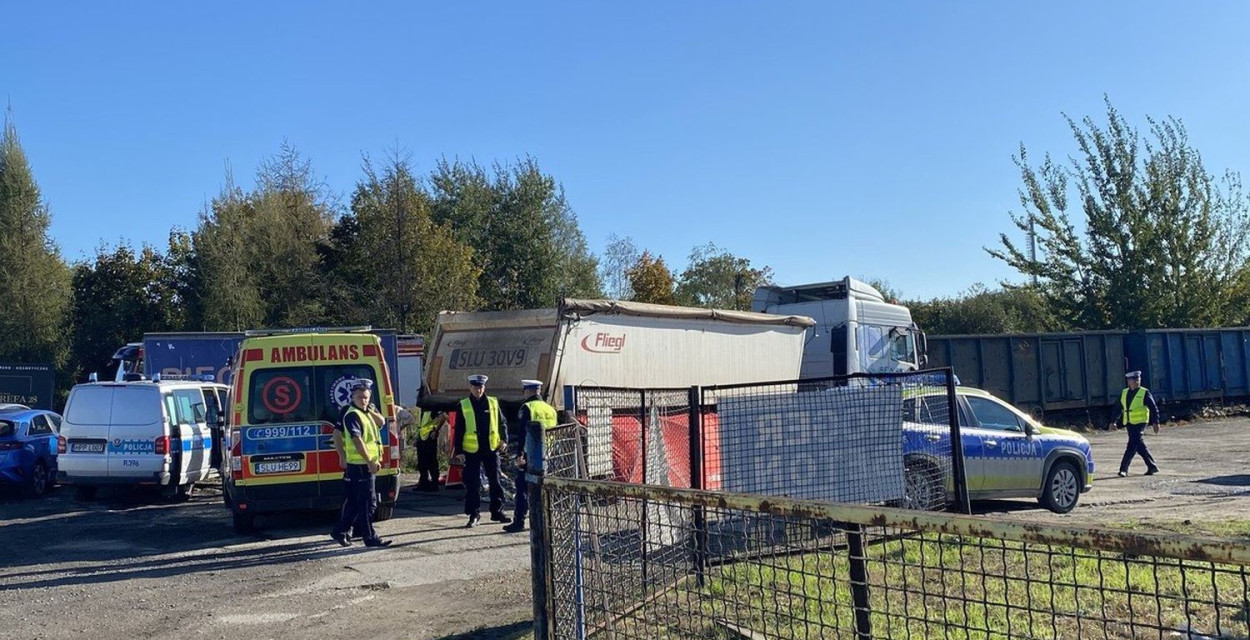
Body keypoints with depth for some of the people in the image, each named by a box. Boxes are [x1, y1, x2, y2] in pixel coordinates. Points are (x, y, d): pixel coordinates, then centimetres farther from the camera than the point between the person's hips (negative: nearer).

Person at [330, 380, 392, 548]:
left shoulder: (366, 413, 16)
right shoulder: (352, 415, -13)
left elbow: (380, 422, 3)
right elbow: (357, 440, -22)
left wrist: (369, 410, -8)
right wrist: (370, 461, -25)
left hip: (368, 463, 9)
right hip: (360, 464, -9)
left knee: (355, 502, 15)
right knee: (368, 502, -6)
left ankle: (340, 531, 23)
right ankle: (370, 538, -2)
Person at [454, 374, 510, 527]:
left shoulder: (493, 403, 6)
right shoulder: (464, 406, 0)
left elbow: (502, 422, 13)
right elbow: (458, 430, 2)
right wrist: (459, 450, -4)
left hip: (491, 449, 2)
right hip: (472, 451, -2)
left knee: (495, 481, 8)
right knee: (472, 484, 0)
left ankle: (497, 512, 19)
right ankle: (473, 515, 9)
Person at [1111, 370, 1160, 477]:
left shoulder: (1144, 393, -3)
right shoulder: (1124, 393, 12)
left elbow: (1153, 408, -3)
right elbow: (1120, 409, 15)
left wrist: (1155, 422, -8)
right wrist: (1115, 422, 8)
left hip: (1139, 423, -6)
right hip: (1129, 424, 6)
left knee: (1132, 445, -11)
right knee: (1139, 445, 10)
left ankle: (1124, 469, -10)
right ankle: (1152, 466, 22)